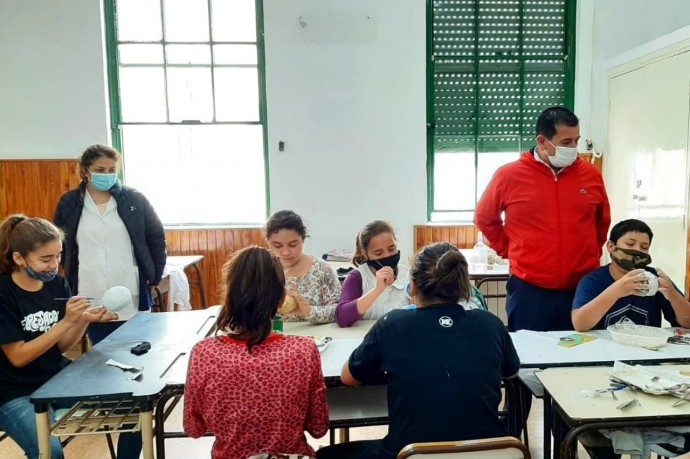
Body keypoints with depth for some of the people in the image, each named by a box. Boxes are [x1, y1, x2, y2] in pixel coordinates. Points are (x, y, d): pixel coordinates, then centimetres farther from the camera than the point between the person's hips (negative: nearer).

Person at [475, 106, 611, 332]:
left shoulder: (591, 174, 4)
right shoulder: (509, 175, -5)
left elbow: (603, 220, 21)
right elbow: (484, 218, 8)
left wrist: (592, 253, 14)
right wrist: (510, 251, 5)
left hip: (583, 288, 3)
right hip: (529, 290, -2)